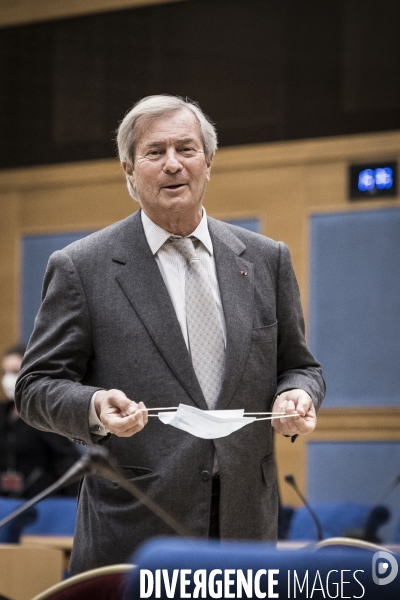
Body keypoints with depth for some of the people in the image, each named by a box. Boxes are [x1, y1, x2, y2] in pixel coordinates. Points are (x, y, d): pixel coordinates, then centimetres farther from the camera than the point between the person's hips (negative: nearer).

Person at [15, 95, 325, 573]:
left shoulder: (266, 259, 11)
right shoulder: (80, 268, 1)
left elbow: (298, 366, 18)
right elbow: (37, 387, 1)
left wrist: (297, 395, -5)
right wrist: (94, 408, -20)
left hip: (245, 524, 3)